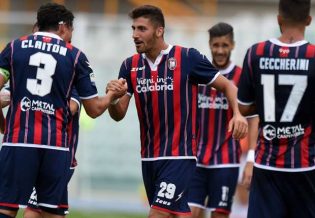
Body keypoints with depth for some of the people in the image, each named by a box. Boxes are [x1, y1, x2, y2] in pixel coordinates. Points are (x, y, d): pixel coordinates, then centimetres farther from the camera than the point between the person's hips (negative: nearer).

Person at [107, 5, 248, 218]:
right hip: (149, 157, 6)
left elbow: (226, 85, -2)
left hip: (179, 155, -6)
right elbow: (119, 114, 4)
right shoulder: (131, 66, 5)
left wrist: (238, 114, -20)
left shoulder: (188, 58, -9)